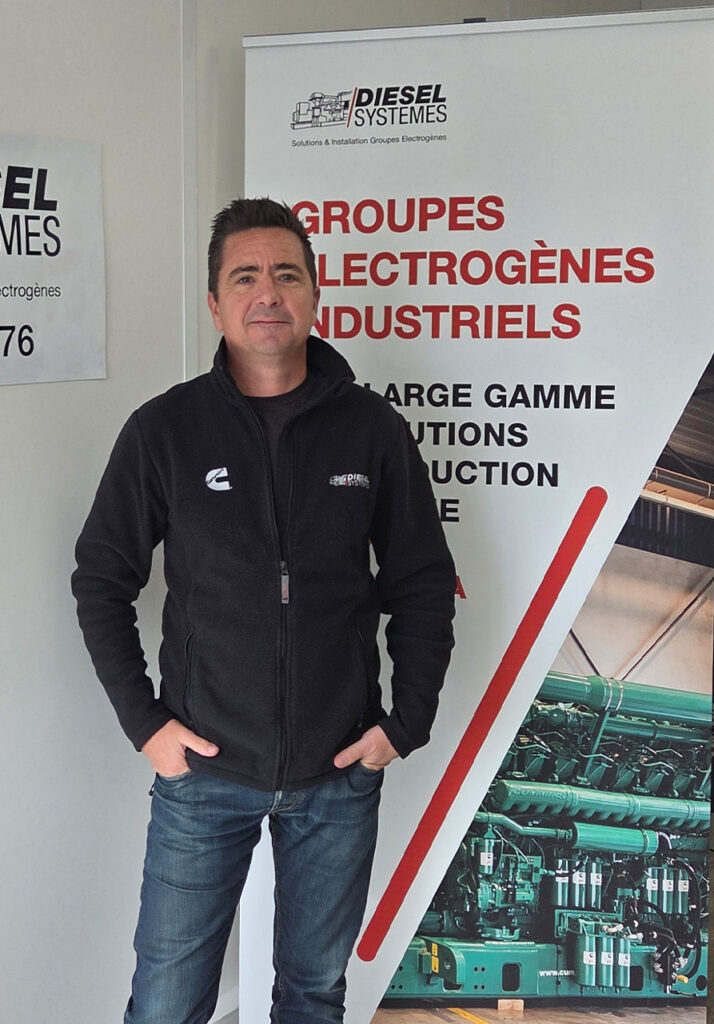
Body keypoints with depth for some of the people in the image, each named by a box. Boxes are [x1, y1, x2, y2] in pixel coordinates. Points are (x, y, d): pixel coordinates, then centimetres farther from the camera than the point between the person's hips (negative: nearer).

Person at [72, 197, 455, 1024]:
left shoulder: (373, 429, -2)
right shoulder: (164, 430, -4)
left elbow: (423, 583, 5)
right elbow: (100, 579, 3)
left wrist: (406, 724, 0)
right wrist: (142, 720, -4)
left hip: (340, 772, 1)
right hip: (202, 770, -1)